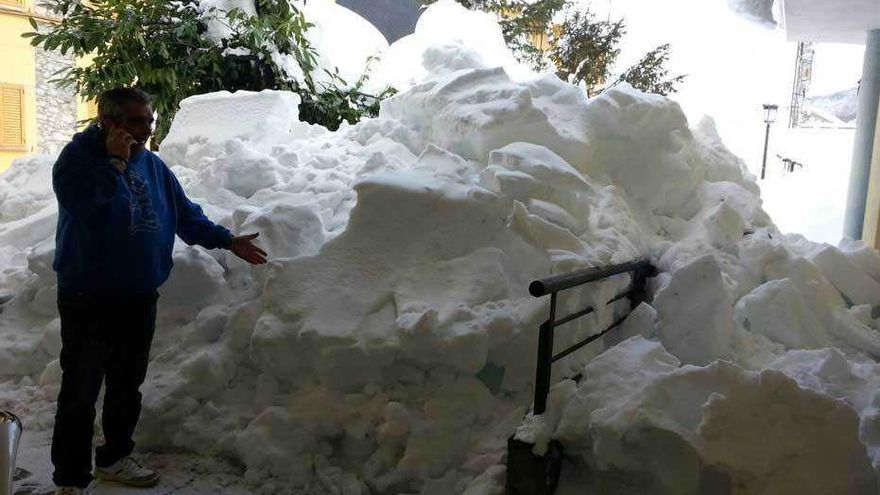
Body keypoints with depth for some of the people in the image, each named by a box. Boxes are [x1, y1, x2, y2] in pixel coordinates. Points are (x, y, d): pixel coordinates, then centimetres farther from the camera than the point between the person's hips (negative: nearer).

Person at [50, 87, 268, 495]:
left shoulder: (152, 165, 8)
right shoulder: (77, 156, -9)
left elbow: (186, 215, 13)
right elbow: (81, 202, -28)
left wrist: (228, 241, 6)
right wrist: (114, 162, -25)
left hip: (140, 297, 6)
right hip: (88, 298, -6)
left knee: (127, 385, 17)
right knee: (80, 392, -1)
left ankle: (115, 458, 35)